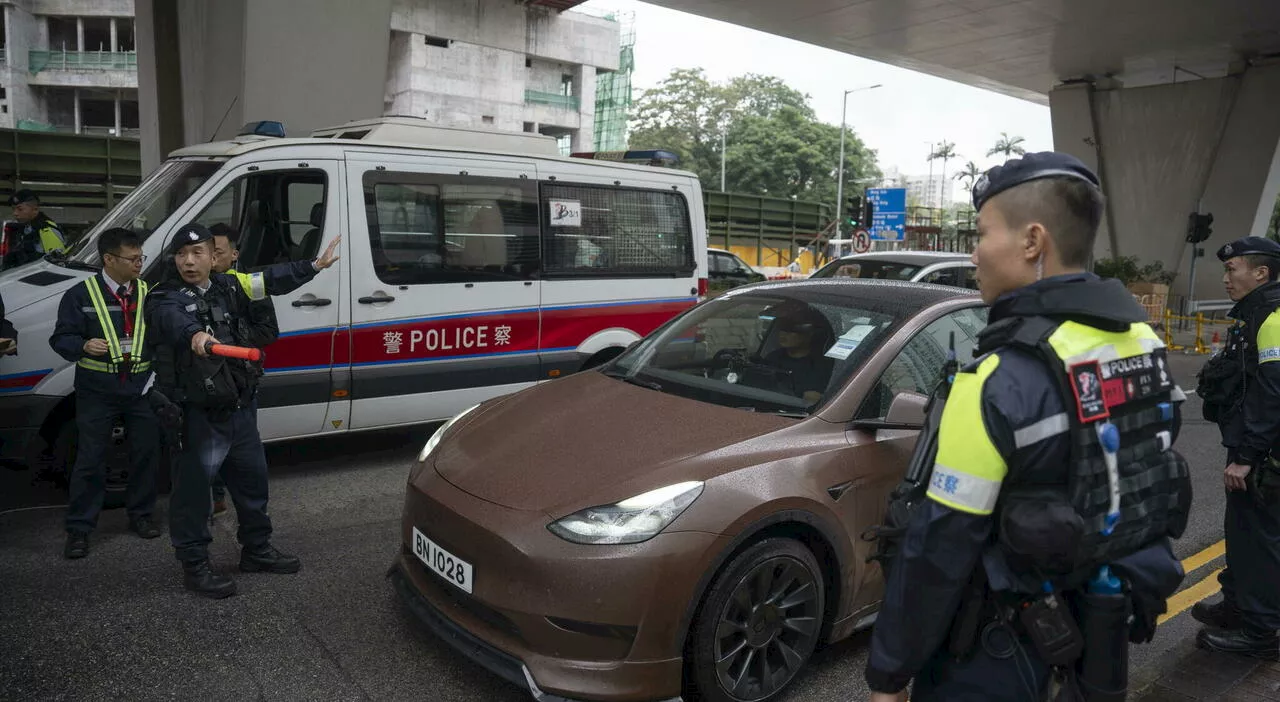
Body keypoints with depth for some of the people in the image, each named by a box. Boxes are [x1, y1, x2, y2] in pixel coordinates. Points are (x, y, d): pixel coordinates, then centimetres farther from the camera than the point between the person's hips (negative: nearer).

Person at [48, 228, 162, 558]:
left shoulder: (148, 293, 3)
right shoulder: (81, 295, -4)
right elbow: (61, 338, -3)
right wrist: (84, 346, -23)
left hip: (142, 387, 3)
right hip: (97, 389, -3)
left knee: (146, 453, 11)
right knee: (90, 460, 3)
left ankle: (140, 514, 29)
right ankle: (78, 528, 14)